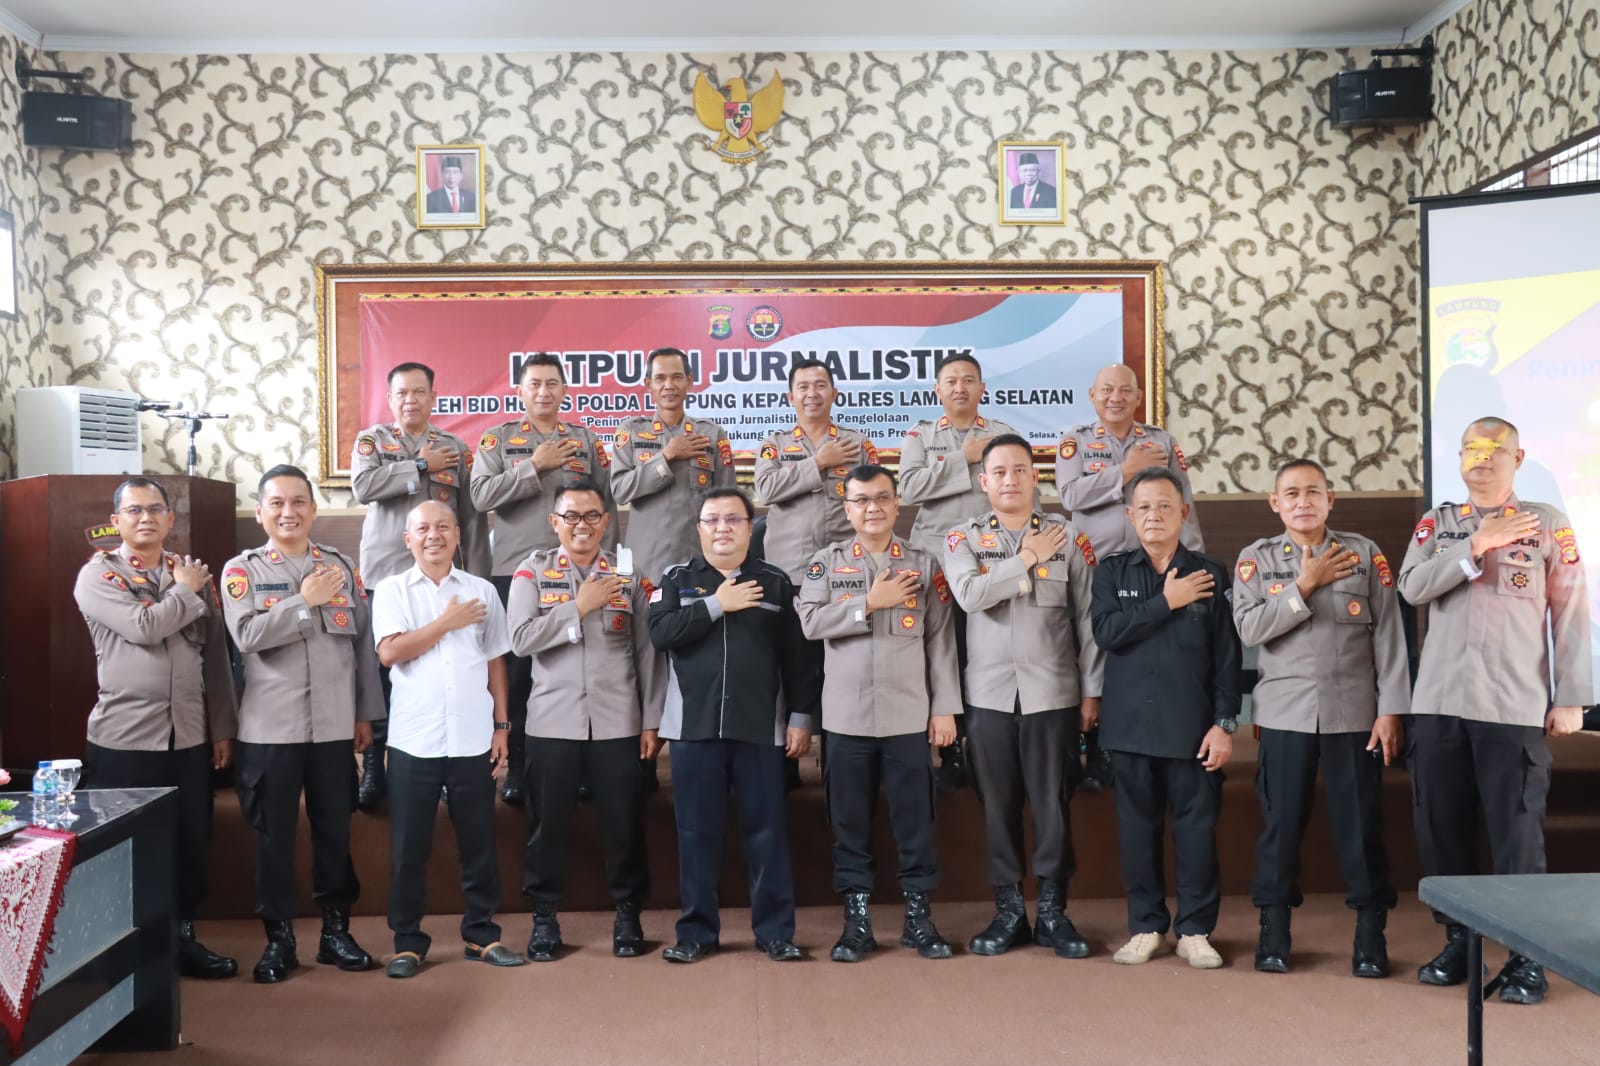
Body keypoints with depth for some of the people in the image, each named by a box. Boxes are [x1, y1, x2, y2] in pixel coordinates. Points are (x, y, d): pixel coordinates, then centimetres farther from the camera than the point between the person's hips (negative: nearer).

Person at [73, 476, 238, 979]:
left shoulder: (194, 575, 9)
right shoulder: (97, 575, -3)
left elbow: (215, 655, 10)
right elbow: (144, 627, -21)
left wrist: (222, 727, 8)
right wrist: (185, 590, -5)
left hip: (190, 736, 4)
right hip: (122, 738, -4)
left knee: (191, 842, 10)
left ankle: (182, 936, 25)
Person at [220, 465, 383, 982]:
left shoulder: (342, 566, 8)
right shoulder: (242, 569, 1)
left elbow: (363, 642, 9)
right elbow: (247, 635, -15)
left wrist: (367, 713, 8)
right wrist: (305, 600, -15)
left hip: (334, 725, 2)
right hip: (270, 727, -2)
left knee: (334, 830, 9)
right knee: (274, 835, 6)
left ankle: (336, 929, 23)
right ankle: (278, 938, 18)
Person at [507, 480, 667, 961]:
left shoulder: (628, 573, 5)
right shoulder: (533, 572, 3)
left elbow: (648, 651, 5)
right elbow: (522, 638, -10)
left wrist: (652, 720, 2)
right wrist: (580, 606, -14)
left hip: (617, 722, 1)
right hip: (553, 721, 0)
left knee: (624, 822, 6)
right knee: (549, 824, 7)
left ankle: (628, 913, 22)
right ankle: (544, 917, 22)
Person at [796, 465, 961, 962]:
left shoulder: (924, 563, 6)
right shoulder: (827, 562, 7)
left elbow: (941, 640, 3)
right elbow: (811, 622, -8)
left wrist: (945, 708, -2)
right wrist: (870, 602, -13)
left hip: (909, 715, 0)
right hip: (845, 715, 0)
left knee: (915, 817, 5)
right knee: (849, 819, 6)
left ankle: (918, 915, 17)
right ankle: (856, 919, 16)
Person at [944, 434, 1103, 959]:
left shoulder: (1068, 537, 4)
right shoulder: (963, 537, 4)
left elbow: (1087, 618, 3)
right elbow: (970, 594, -15)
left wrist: (1092, 689, 0)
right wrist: (1027, 558, -10)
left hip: (1053, 693, 0)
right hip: (989, 693, 1)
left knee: (1053, 803, 3)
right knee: (998, 803, 6)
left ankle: (1052, 910, 15)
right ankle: (1008, 910, 17)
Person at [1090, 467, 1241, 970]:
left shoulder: (1210, 574, 4)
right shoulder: (1111, 571, 8)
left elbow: (1227, 656, 2)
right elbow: (1106, 632, -9)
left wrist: (1225, 722, -4)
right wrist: (1166, 602, -10)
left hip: (1191, 725, -1)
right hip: (1131, 722, 1)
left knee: (1196, 826, 3)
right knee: (1137, 825, 7)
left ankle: (1195, 929, 15)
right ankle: (1146, 926, 19)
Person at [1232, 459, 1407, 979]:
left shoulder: (1365, 554, 3)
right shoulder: (1256, 558, 4)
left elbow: (1389, 635, 1)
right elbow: (1249, 629, -9)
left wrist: (1390, 710, -4)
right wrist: (1304, 586, -12)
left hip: (1354, 713, 0)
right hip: (1285, 714, 0)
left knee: (1361, 823, 3)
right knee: (1281, 823, 5)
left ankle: (1371, 935, 16)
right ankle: (1273, 932, 17)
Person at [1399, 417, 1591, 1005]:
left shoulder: (1547, 522, 4)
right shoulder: (1437, 522, 11)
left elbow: (1570, 615, 2)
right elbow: (1412, 587, -4)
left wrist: (1571, 698, -2)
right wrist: (1476, 545, -13)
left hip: (1515, 707, -3)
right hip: (1438, 703, 3)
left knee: (1517, 834, -2)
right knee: (1441, 828, 8)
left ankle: (1526, 957, 9)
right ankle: (1458, 942, 22)